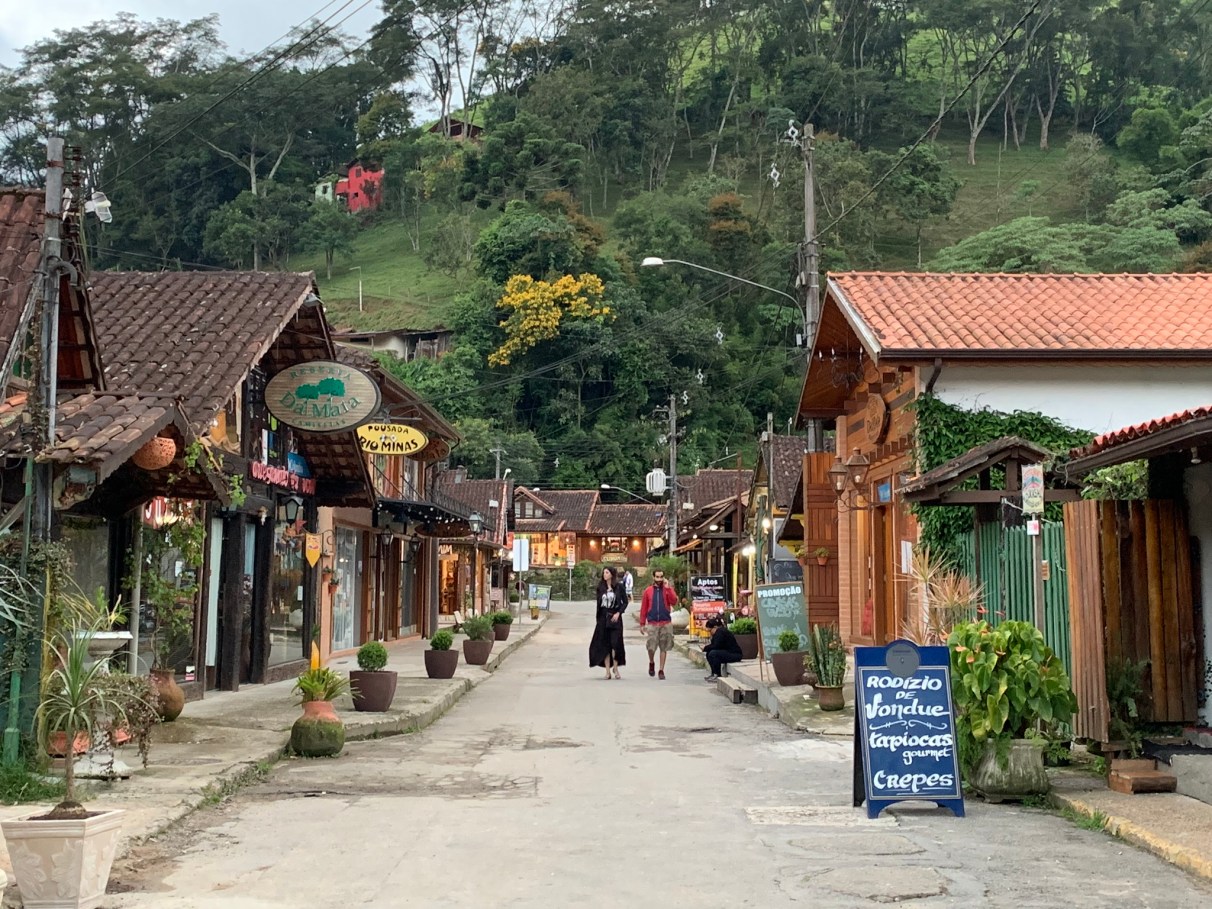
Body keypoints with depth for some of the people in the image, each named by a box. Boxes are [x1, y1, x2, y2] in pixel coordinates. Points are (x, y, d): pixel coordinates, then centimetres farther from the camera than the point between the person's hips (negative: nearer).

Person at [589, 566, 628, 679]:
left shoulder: (619, 587, -1)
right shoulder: (600, 587, 7)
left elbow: (625, 602, 2)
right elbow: (598, 603, 11)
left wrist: (618, 613, -11)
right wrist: (597, 619, 8)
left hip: (615, 617, -3)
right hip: (603, 618, 3)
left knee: (615, 643, -6)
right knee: (605, 645, 1)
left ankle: (615, 668, 7)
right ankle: (607, 671, 4)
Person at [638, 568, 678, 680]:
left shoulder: (668, 589, 7)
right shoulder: (648, 591, 7)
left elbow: (674, 602, -10)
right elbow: (643, 608, 7)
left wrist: (668, 588, -15)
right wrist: (642, 624, 4)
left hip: (665, 623, 0)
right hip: (652, 624, 0)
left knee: (664, 648, 3)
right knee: (651, 647, -6)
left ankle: (661, 670, 11)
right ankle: (651, 663, 22)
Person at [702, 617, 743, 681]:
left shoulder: (721, 632, -17)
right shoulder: (718, 632, 13)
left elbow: (716, 646, -23)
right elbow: (714, 644, 16)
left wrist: (706, 648, -10)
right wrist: (707, 646, -1)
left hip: (735, 654, -11)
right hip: (728, 652, 11)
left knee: (713, 653, -25)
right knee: (708, 653, 5)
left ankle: (717, 675, -16)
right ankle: (713, 674, 8)